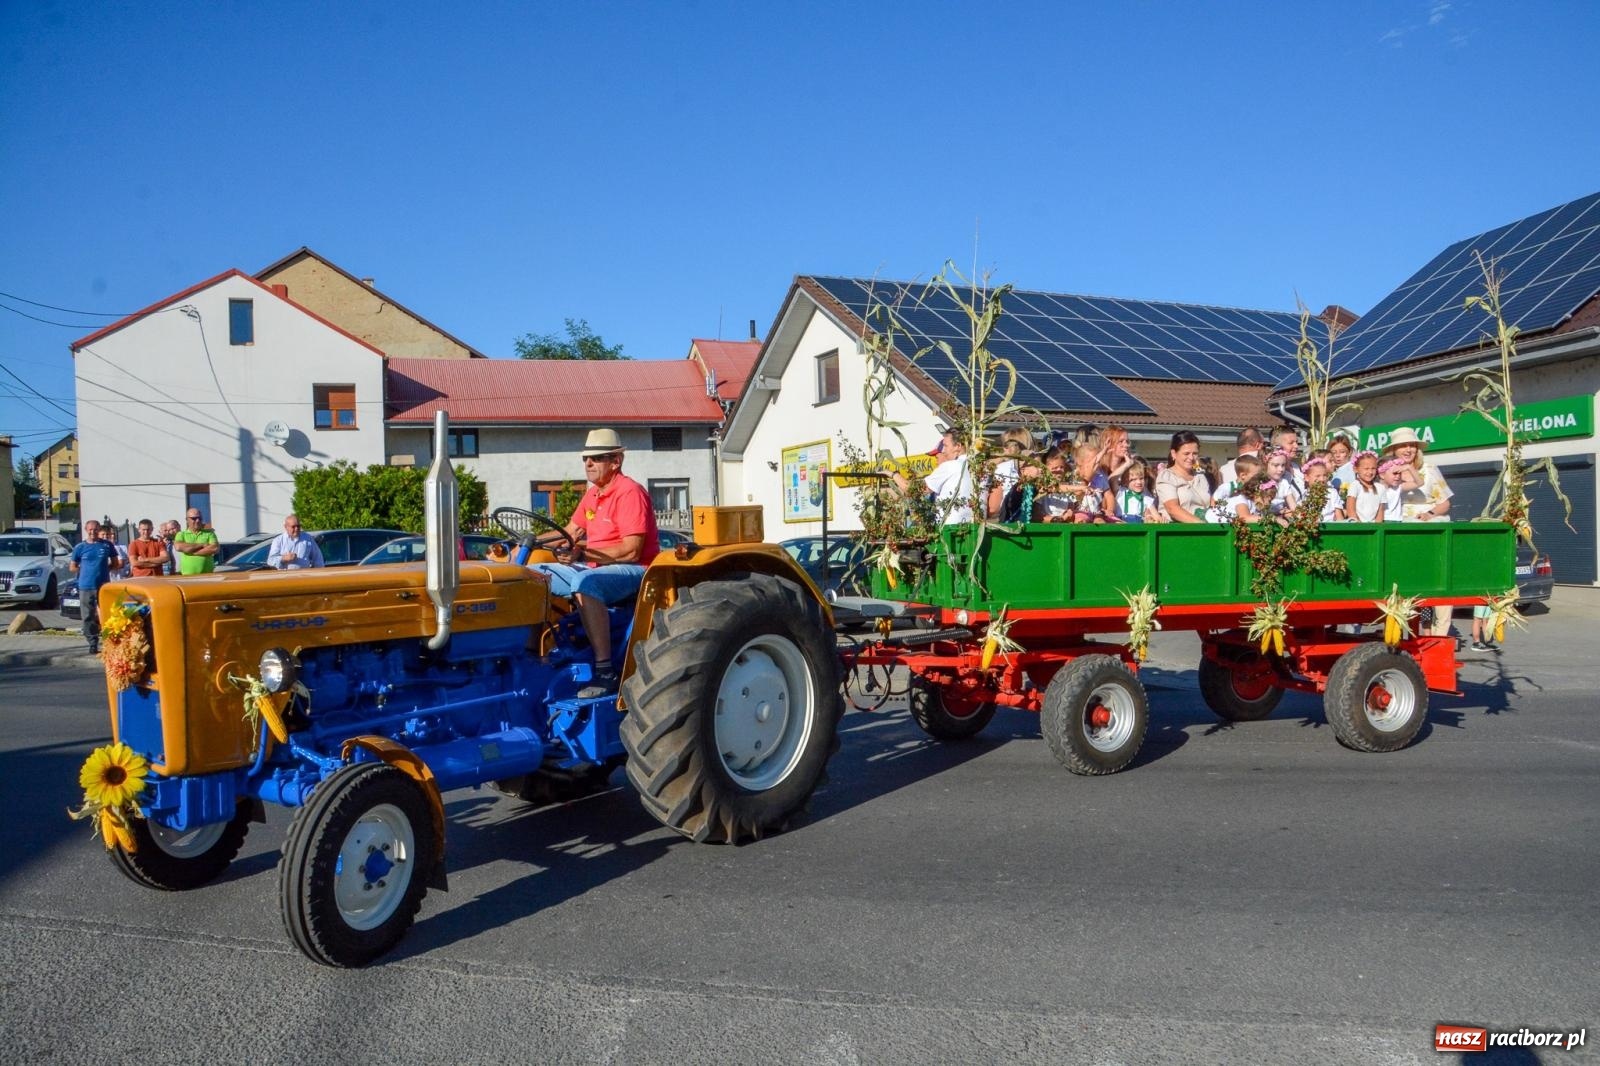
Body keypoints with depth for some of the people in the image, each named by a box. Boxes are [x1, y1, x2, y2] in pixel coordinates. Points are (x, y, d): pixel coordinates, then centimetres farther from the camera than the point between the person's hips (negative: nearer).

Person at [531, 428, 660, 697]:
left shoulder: (630, 492, -14)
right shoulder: (592, 494, 14)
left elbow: (631, 551, -23)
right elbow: (569, 533, 21)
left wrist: (582, 553, -27)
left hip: (633, 571, -9)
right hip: (595, 568, 10)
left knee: (584, 582, -38)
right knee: (534, 574, 4)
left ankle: (606, 672, -37)